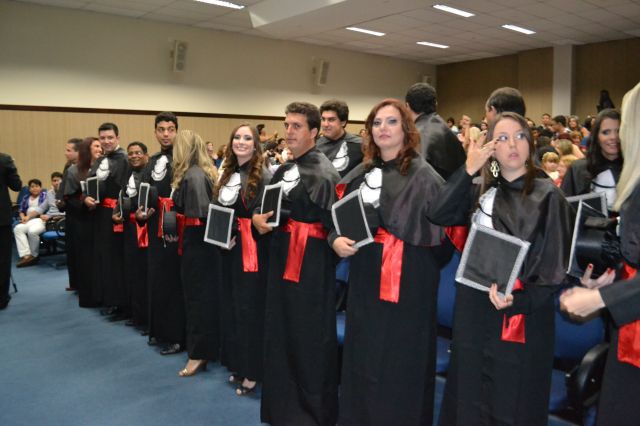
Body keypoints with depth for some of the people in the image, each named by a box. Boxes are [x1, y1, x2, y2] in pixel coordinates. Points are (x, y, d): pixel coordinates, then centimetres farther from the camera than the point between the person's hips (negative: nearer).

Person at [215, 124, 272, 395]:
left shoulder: (263, 176, -10)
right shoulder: (227, 175, 12)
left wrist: (240, 232, -17)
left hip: (252, 249, -8)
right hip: (229, 248, 8)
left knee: (249, 306, -1)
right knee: (230, 305, 14)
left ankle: (252, 372, 13)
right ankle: (237, 365, 29)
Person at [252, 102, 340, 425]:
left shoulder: (323, 173, -13)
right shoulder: (284, 170, 12)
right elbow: (263, 204, 18)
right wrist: (257, 218, 0)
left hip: (312, 262, -8)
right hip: (283, 257, 8)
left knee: (310, 336, 3)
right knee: (281, 330, 17)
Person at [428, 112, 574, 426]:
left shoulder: (547, 195, -6)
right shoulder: (480, 191, 7)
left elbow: (555, 262, -10)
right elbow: (437, 215, -8)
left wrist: (519, 300, -25)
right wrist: (469, 170, -13)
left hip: (524, 315, -4)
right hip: (475, 309, 4)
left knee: (511, 400, 8)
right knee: (471, 392, 16)